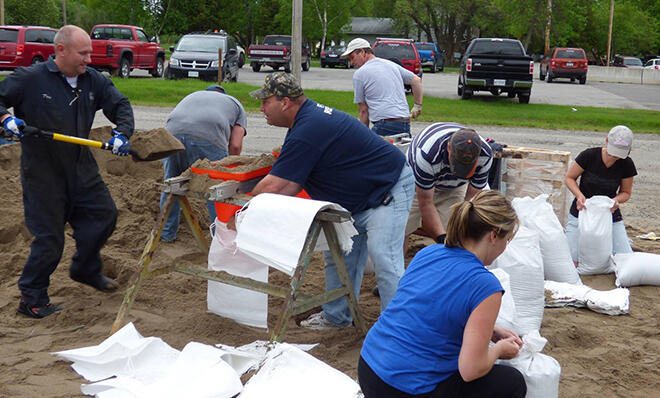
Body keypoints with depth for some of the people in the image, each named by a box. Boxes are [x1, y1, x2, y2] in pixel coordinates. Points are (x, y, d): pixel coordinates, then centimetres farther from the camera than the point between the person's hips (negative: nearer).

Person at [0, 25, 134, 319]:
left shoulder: (93, 80, 1)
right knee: (49, 237, -3)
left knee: (104, 215, 13)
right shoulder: (30, 79, -12)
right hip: (42, 171, -6)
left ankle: (86, 270, 38)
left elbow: (120, 105, 5)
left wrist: (122, 133, -14)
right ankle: (31, 299, 13)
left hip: (81, 167, 6)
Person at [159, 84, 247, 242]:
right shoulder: (236, 105, 31)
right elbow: (235, 146, 16)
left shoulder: (193, 95, 41)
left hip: (172, 133, 4)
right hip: (208, 139, -3)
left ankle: (166, 233, 36)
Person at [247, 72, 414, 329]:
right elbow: (293, 184, 9)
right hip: (358, 198, 11)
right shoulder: (310, 116, 7)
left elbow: (275, 186, -24)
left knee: (384, 260, -14)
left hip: (388, 191, -11)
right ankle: (337, 316, 23)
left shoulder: (308, 130, -27)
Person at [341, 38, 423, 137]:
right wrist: (417, 106, 24)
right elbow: (417, 80, 21)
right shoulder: (391, 64, 18)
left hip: (385, 125, -7)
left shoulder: (359, 74, 1)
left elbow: (363, 110, 2)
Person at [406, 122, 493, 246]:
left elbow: (472, 197, -18)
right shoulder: (427, 153, -41)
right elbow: (425, 203, -30)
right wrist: (442, 238, -36)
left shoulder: (485, 155, -31)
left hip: (454, 187, 3)